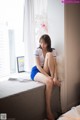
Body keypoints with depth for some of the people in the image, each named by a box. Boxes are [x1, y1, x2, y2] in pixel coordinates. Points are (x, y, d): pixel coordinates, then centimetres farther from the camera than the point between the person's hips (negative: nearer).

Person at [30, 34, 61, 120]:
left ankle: (53, 78, -19)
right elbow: (38, 66, -16)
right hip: (36, 71, -3)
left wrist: (55, 77, -27)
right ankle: (48, 112, -32)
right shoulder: (37, 50, -8)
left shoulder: (52, 51, 0)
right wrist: (49, 76, -27)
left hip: (46, 71, 3)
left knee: (49, 55, -23)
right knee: (49, 82, -37)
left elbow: (54, 65, -9)